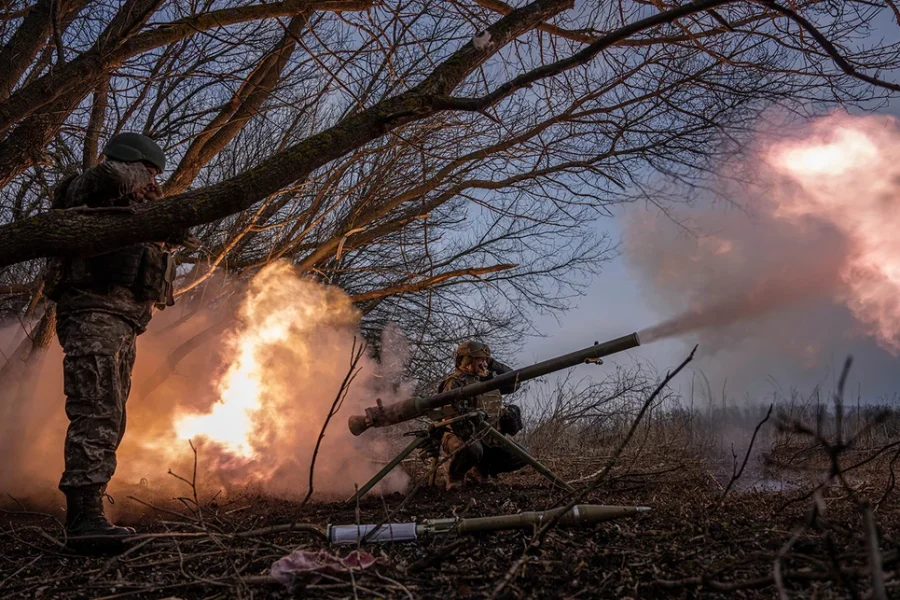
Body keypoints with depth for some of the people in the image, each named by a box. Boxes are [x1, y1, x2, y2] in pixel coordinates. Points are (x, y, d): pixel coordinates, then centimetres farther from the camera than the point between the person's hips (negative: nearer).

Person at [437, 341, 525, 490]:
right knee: (473, 449, -41)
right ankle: (453, 475, -8)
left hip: (488, 439, 7)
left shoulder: (488, 379, 14)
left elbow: (514, 382, 19)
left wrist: (494, 364, 9)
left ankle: (482, 471, 16)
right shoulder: (455, 383, -11)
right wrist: (471, 439, -33)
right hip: (461, 438, -7)